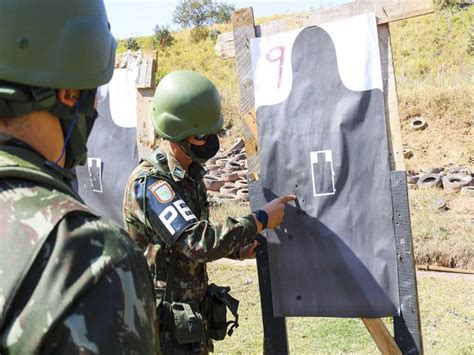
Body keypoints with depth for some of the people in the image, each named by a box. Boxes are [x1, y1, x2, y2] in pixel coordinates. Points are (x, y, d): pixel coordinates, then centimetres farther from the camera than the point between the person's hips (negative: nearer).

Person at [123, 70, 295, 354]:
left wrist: (237, 249, 2)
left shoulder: (191, 173, 5)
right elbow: (198, 242, -30)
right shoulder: (149, 184, -23)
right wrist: (261, 220, -23)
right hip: (169, 325, -8)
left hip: (195, 314, 8)